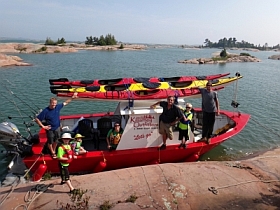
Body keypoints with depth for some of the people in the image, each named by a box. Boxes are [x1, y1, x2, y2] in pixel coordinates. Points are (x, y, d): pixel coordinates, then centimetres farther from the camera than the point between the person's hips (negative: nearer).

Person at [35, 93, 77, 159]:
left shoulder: (57, 107, -10)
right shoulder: (45, 111, -23)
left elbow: (65, 103, 6)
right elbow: (37, 119, -20)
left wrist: (72, 97, 2)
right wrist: (43, 126, -22)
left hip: (57, 128, 4)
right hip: (50, 129, -4)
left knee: (55, 141, 21)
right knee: (50, 142, 15)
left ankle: (54, 151, 45)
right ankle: (52, 153, 38)